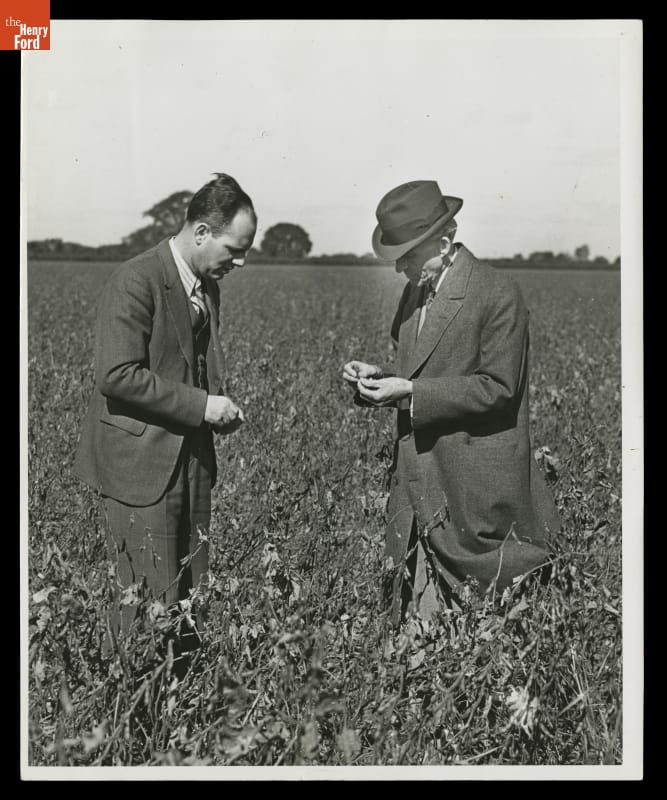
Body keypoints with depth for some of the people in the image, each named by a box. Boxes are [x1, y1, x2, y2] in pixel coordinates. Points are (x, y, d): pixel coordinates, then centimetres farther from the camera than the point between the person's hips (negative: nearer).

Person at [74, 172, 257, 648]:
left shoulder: (208, 285, 12)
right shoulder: (137, 282, -15)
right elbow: (116, 376, -21)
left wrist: (219, 406, 4)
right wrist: (200, 405, -21)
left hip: (193, 460, 8)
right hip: (142, 464, -8)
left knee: (194, 598, 10)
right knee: (152, 602, -3)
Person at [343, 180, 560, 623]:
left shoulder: (498, 292, -12)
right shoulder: (417, 291, 13)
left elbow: (498, 387, -15)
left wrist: (410, 392, -19)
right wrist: (380, 377, 1)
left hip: (477, 495, -7)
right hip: (422, 492, 7)